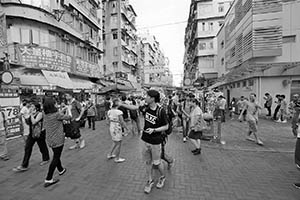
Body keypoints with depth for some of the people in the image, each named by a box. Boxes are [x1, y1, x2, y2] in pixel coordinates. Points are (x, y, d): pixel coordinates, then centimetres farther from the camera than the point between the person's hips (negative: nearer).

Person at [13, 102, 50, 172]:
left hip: (40, 133, -7)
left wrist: (32, 114, -19)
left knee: (42, 147, 11)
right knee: (27, 148, 5)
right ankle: (24, 166, 13)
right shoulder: (31, 114, 6)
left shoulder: (40, 114, -16)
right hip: (32, 133, 7)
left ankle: (46, 159, 34)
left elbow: (34, 122, -25)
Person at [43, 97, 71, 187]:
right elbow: (68, 117, -10)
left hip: (50, 139, 8)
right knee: (55, 158, 4)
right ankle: (48, 179, 9)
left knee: (56, 155, 24)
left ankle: (61, 170, 45)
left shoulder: (46, 115, 1)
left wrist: (62, 111, 16)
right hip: (58, 139, -8)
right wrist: (68, 110, 8)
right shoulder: (57, 114, -21)